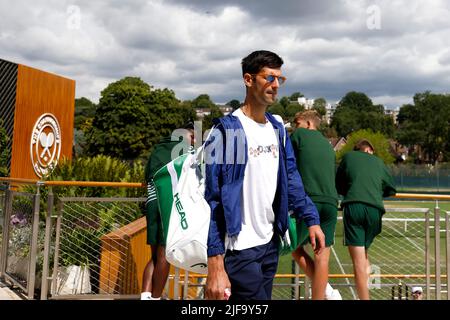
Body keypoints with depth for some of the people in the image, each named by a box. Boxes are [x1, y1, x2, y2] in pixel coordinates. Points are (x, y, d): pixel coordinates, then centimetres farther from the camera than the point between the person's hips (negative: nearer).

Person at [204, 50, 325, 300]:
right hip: (240, 249, -7)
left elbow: (291, 179, 16)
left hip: (271, 243, 7)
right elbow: (212, 200, -16)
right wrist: (215, 266, -20)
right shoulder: (227, 130, -13)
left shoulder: (278, 129, 9)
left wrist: (311, 219, 5)